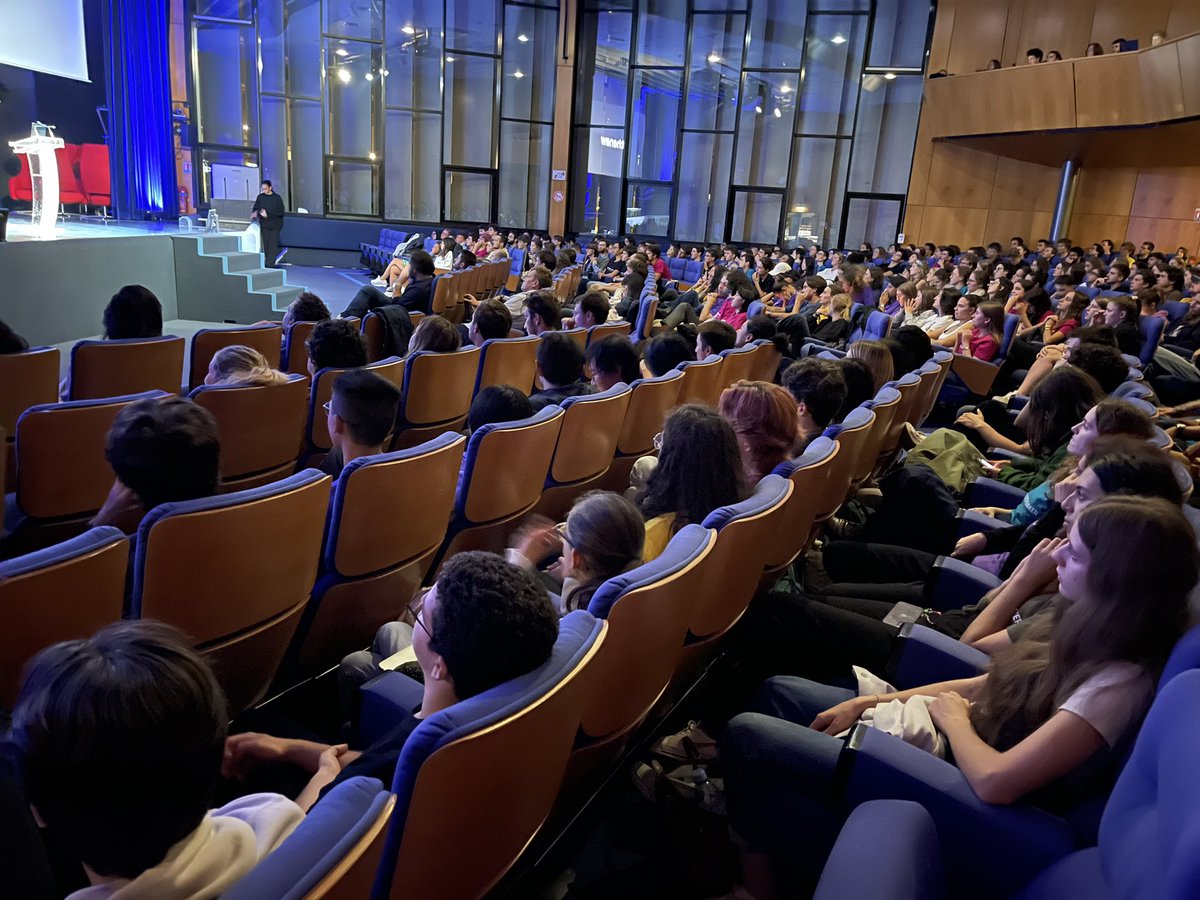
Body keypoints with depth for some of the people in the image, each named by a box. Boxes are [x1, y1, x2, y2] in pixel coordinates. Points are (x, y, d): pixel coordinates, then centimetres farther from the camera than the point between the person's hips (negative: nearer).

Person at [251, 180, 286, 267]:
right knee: (265, 243, -1)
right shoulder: (260, 197, 6)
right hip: (264, 224, 2)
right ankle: (266, 261, 4)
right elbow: (255, 209, 10)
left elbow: (281, 212, -6)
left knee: (273, 244, -5)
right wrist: (260, 212, -13)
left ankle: (271, 263, -4)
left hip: (275, 225, -2)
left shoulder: (277, 198, -2)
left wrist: (268, 214, -15)